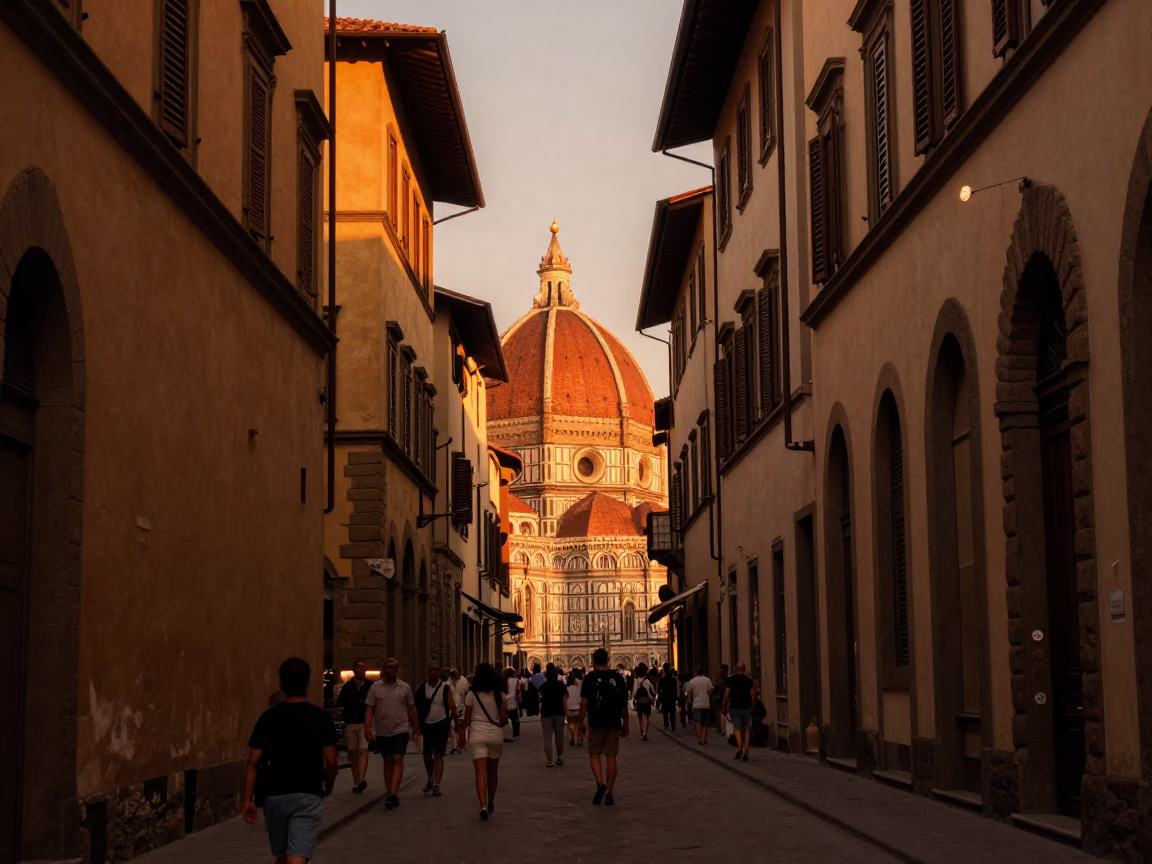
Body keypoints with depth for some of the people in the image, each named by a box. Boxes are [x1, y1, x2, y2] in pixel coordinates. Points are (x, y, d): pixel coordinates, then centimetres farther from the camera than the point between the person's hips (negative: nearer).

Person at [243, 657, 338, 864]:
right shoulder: (320, 717, -4)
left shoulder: (269, 717, 0)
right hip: (307, 796, -3)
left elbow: (252, 763, -3)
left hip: (274, 795, 3)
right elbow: (331, 761, -5)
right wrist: (329, 787, 14)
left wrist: (248, 799, 2)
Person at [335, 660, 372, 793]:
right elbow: (339, 705, 9)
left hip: (365, 723, -2)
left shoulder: (370, 686, 5)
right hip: (350, 724, 2)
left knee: (363, 751, -16)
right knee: (353, 754, 5)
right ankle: (356, 783, 10)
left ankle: (361, 780, -28)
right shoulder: (347, 687, 9)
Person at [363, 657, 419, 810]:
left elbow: (411, 710, 8)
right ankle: (389, 793, 17)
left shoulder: (405, 688, 3)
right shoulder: (375, 687, 1)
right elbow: (369, 710, -1)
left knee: (397, 759, -13)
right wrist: (367, 729, -11)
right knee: (387, 761, 10)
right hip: (382, 731, 1)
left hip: (400, 730, -1)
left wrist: (416, 730, 8)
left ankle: (392, 794, -18)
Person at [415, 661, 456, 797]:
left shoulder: (445, 688, -4)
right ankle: (430, 779, 34)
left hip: (442, 724, -3)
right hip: (427, 725, 3)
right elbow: (418, 708, 4)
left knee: (438, 755, -5)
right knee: (427, 754, 11)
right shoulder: (422, 688, 1)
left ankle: (436, 785, -5)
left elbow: (452, 707, -5)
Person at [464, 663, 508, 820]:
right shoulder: (500, 695, -1)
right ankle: (490, 804, 33)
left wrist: (464, 731, 20)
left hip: (477, 734, -2)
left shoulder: (472, 695, -5)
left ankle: (483, 805, -22)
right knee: (492, 771, 19)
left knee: (480, 772, -6)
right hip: (495, 734, 2)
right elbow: (504, 719, -3)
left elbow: (467, 718, 0)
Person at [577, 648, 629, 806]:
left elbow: (584, 702, -7)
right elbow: (624, 703, 7)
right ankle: (609, 793, 5)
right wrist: (625, 724, 15)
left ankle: (600, 783, -15)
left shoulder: (590, 677, -4)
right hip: (614, 723, 2)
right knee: (611, 757, 6)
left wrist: (581, 722, 2)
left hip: (596, 723, -2)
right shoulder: (618, 677, 4)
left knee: (594, 754, 9)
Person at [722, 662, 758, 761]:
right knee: (746, 730, 11)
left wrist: (724, 706, 5)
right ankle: (745, 752, 8)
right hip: (746, 708, 1)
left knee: (737, 729, 4)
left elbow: (726, 695, -6)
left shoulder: (731, 680, -3)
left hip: (734, 708, -1)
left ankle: (739, 748, -21)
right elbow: (753, 697, -5)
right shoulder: (749, 681, 0)